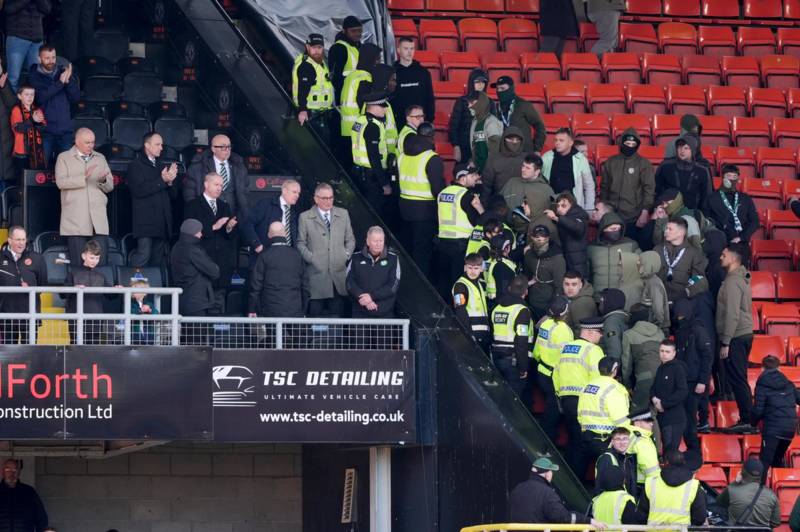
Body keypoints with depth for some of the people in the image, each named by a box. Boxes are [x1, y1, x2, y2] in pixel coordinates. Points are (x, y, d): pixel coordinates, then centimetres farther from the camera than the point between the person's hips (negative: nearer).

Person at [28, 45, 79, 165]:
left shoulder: (63, 72, 9)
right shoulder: (34, 76, 1)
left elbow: (76, 97, 3)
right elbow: (41, 97, -15)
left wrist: (68, 81, -14)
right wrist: (60, 82, -19)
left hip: (65, 129, 3)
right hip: (45, 129, -3)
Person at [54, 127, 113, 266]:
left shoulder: (100, 158, 20)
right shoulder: (64, 158, 8)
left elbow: (110, 187, 16)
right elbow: (60, 182, -7)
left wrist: (104, 181, -8)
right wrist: (83, 178, -18)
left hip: (98, 220, 3)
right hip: (75, 221, -3)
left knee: (100, 262, -4)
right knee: (78, 263, -5)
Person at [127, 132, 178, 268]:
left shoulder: (161, 167, 22)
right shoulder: (135, 166, 1)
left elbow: (173, 195, 20)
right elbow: (139, 190, -14)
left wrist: (170, 181, -1)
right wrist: (162, 180, -15)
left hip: (162, 224, 7)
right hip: (145, 223, -7)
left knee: (159, 260, 4)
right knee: (143, 255, -16)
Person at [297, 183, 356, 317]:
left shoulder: (343, 214, 13)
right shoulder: (305, 218, 3)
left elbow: (350, 240, 18)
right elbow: (300, 243, 4)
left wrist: (346, 255, 3)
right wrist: (311, 258, -8)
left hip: (338, 274, 3)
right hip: (317, 275, -3)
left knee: (337, 314, 3)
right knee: (315, 314, -4)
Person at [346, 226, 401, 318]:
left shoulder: (392, 258, 2)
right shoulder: (356, 258, 6)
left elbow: (393, 286, -5)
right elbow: (350, 283, 0)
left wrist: (371, 296, -15)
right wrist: (362, 297, -16)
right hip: (360, 313, 1)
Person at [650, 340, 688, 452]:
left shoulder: (678, 368, -9)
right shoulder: (661, 369, 14)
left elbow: (682, 392, -18)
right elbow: (653, 388, 21)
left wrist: (664, 403, -15)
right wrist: (654, 399, -2)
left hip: (675, 418, -8)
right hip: (662, 417, 8)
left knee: (670, 451, -12)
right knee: (666, 450, 12)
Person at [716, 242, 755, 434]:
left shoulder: (733, 281, -16)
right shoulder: (742, 279, 14)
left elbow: (732, 315, -21)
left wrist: (726, 343, -19)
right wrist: (726, 340, 20)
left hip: (736, 338, -10)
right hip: (744, 335, 10)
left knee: (737, 380, -7)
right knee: (739, 380, 13)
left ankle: (747, 420, -7)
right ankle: (746, 419, 15)